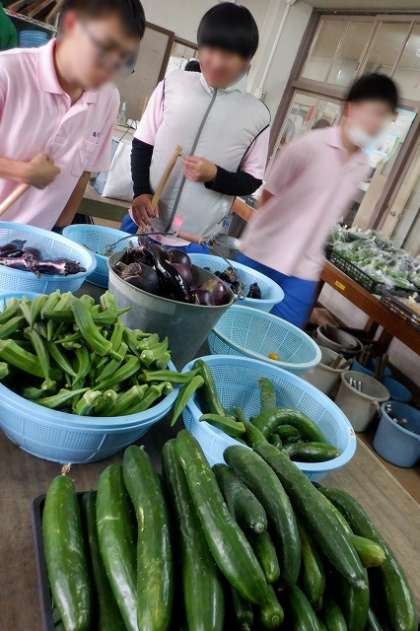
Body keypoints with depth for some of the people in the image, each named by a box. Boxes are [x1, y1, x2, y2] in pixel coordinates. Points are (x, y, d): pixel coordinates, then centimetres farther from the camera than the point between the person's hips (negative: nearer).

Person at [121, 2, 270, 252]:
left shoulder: (257, 115, -5)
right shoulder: (172, 84, -1)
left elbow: (251, 181, 2)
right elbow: (142, 145, 5)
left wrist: (214, 175, -16)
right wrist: (141, 192, -9)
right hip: (145, 222, 2)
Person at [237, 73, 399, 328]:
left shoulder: (362, 167, 5)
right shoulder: (308, 146, -13)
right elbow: (268, 195, -4)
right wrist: (281, 230, 4)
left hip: (304, 272, 5)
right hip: (263, 256, -4)